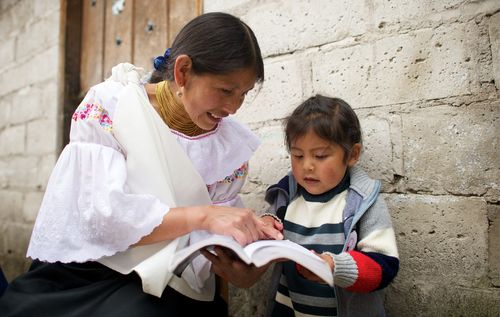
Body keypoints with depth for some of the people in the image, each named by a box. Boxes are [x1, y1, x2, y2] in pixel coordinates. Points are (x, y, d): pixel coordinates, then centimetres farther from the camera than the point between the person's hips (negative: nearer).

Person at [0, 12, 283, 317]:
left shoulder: (230, 145, -1)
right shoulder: (108, 106, -10)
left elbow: (214, 233, 1)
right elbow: (103, 213, -19)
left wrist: (234, 265, -20)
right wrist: (202, 215, -29)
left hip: (168, 286, 2)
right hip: (85, 273, -1)